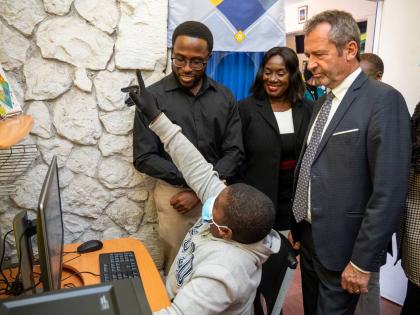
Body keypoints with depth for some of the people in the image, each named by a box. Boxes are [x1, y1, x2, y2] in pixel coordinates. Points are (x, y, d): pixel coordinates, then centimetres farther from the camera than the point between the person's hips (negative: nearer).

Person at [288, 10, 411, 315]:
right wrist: (297, 227, 12)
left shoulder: (383, 100, -16)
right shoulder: (323, 102, 9)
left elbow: (389, 192, -20)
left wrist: (362, 261, -17)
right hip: (310, 239, 7)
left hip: (343, 247, -7)